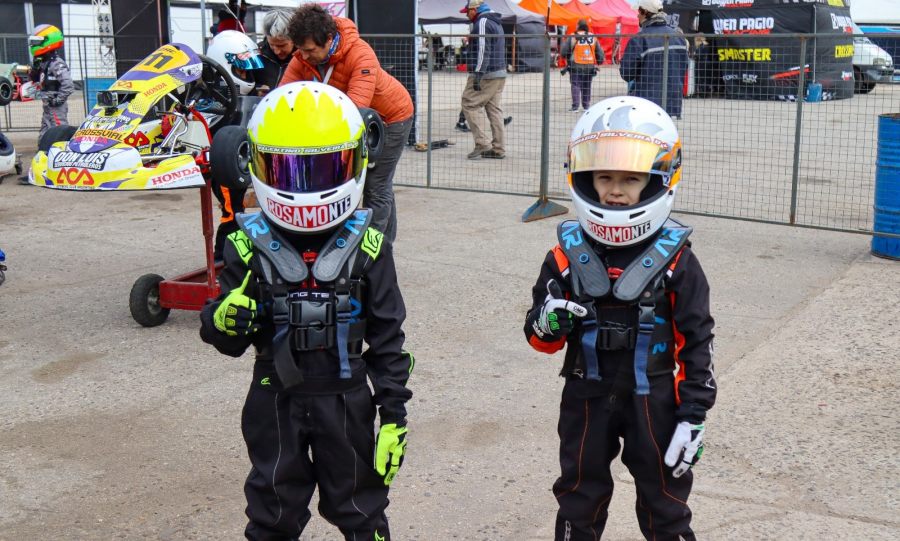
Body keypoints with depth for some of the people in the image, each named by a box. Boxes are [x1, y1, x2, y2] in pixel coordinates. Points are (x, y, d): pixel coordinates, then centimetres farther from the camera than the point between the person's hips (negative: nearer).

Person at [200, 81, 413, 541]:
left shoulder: (367, 245, -9)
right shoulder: (249, 246, -10)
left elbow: (386, 335, -4)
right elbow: (231, 341, -3)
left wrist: (394, 410, -5)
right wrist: (223, 321, -27)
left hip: (346, 400, 0)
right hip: (275, 403, 1)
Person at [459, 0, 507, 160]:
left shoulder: (482, 23, -11)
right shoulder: (495, 23, 20)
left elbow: (483, 51, -20)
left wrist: (477, 75, -23)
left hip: (486, 74, -10)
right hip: (500, 73, 10)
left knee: (469, 105, -3)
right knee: (494, 108, 9)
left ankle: (482, 143, -8)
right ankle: (498, 149, 7)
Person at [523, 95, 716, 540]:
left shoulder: (675, 259, -11)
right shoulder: (567, 254, -6)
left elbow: (695, 341, -7)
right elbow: (542, 338, 0)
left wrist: (693, 414, -9)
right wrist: (548, 323, -24)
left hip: (654, 401, -2)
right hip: (586, 401, 2)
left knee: (665, 504, 15)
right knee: (579, 502, 18)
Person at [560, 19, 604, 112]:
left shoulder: (573, 37, -6)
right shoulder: (593, 37, 7)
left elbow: (564, 51, -4)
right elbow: (599, 52, 12)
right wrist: (600, 61, 25)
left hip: (576, 66, -4)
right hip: (589, 66, 4)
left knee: (575, 85, 0)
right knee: (587, 86, 13)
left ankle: (575, 106, -8)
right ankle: (586, 105, 15)